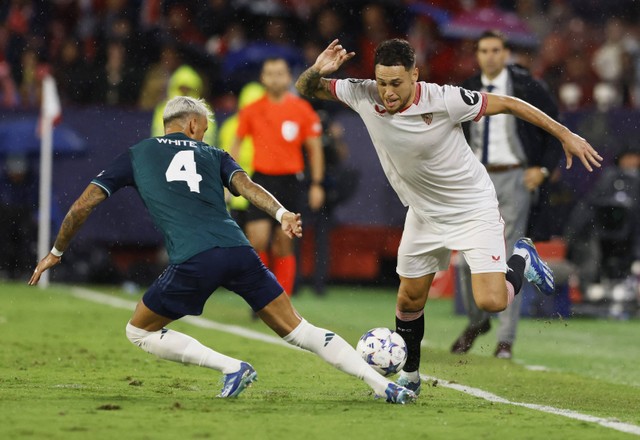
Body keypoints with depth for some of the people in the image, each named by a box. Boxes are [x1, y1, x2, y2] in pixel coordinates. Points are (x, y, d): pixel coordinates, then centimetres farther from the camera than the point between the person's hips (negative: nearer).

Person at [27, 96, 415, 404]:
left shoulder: (135, 156, 23)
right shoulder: (212, 155, 26)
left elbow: (83, 207, 22)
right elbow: (246, 186, 5)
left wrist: (56, 252, 34)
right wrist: (281, 213, -11)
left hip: (193, 262, -3)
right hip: (238, 250, 3)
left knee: (140, 332, 18)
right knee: (297, 329, 10)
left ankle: (232, 368, 2)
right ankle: (383, 385, 0)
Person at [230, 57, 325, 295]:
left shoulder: (302, 110, 1)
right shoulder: (251, 111, 3)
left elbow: (314, 148, 6)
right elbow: (236, 143, 12)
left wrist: (317, 184, 1)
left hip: (290, 181, 0)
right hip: (262, 179, 0)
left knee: (284, 246, 2)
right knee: (258, 240, -12)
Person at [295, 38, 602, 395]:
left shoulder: (444, 100, -29)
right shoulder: (363, 95, -17)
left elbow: (507, 104, -17)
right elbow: (306, 89, -6)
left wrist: (565, 134, -12)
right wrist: (317, 71, -30)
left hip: (474, 210, -4)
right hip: (423, 214, 5)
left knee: (491, 302, -16)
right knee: (409, 302, 9)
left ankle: (521, 260, 16)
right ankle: (409, 377, 33)